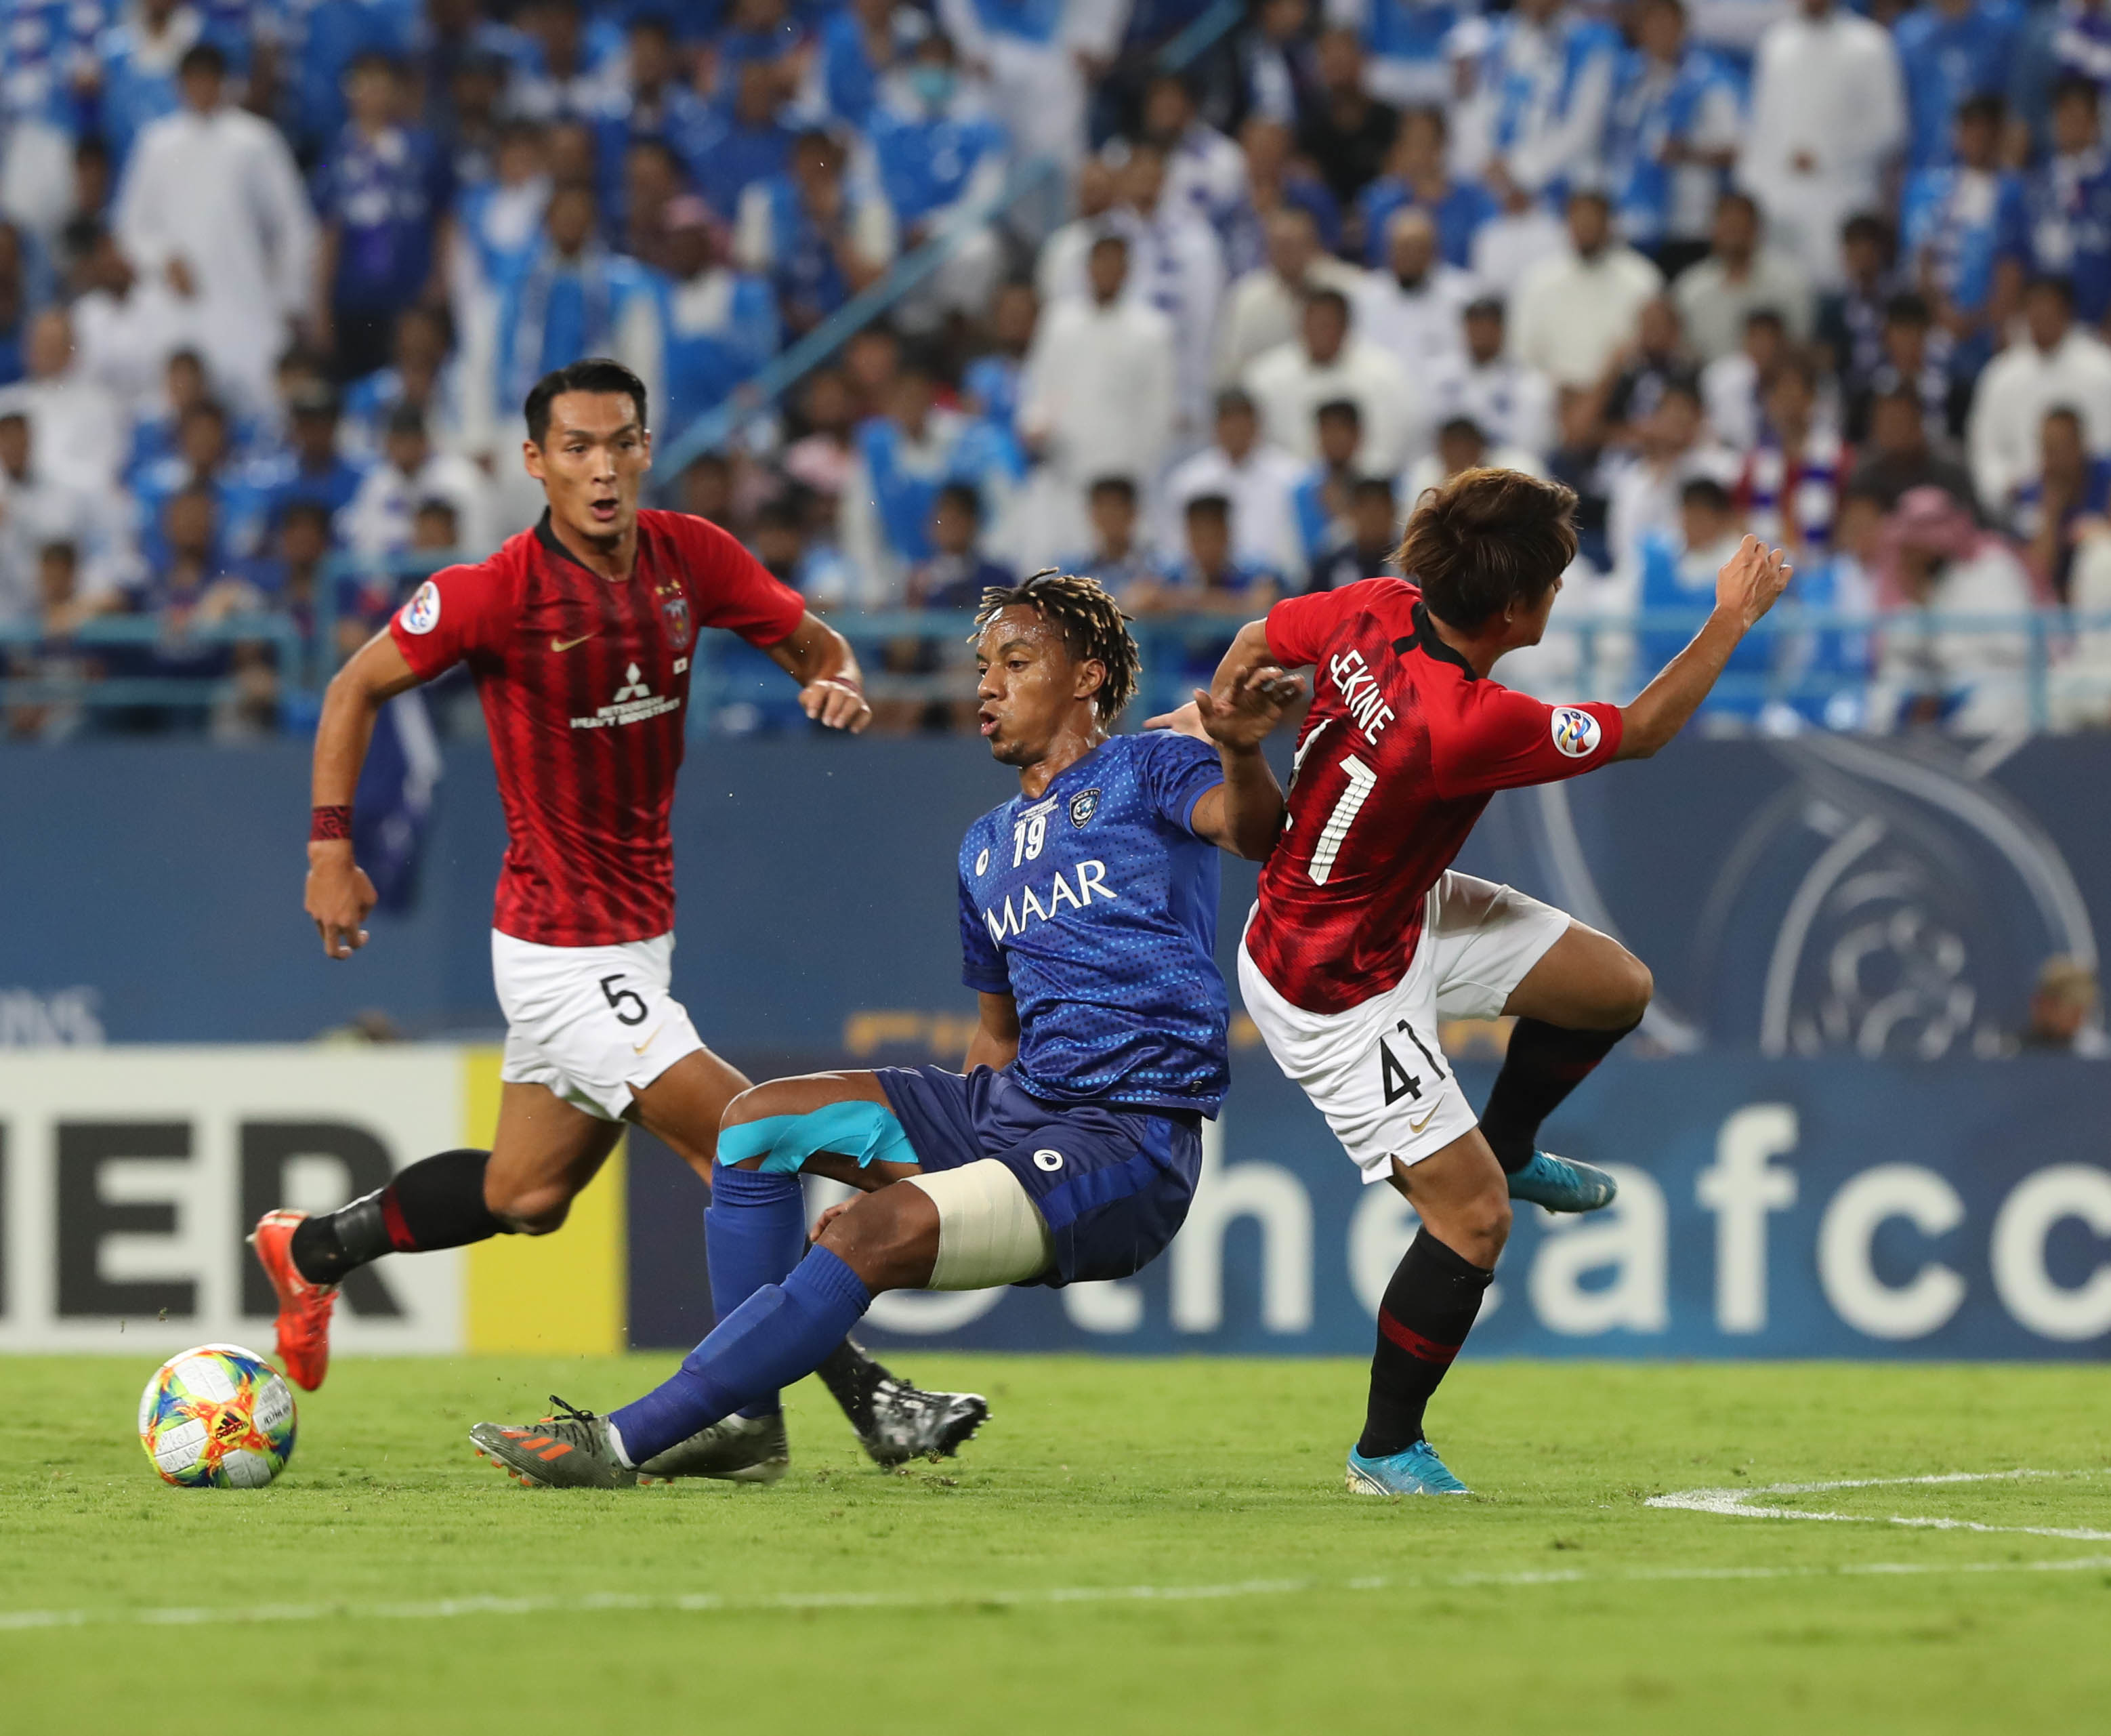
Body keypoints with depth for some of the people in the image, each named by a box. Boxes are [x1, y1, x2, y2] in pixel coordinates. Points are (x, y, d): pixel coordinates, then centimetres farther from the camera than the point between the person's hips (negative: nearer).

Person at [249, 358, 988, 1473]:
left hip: (635, 937, 7)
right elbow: (358, 687, -4)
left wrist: (839, 683, -13)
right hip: (562, 950, -7)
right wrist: (331, 846, -7)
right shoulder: (497, 592, -17)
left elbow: (811, 643, 10)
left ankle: (313, 1250, 39)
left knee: (526, 1195, 19)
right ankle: (863, 1399, -6)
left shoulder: (690, 557, -3)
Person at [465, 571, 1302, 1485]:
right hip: (1015, 1104, 9)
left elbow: (1253, 831, -25)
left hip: (1128, 1142, -9)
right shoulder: (988, 847, 21)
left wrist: (1240, 755, -47)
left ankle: (623, 1442, -25)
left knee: (871, 1237, -26)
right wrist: (926, 1160, 18)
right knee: (759, 1119, 6)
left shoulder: (1146, 773, -3)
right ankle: (747, 1413, 7)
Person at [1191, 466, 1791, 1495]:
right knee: (1473, 1219, -7)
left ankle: (1505, 1146, 38)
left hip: (1404, 908, 9)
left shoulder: (1381, 610, -15)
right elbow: (1641, 734, -20)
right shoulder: (1465, 724, -36)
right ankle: (1386, 1452, 9)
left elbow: (1260, 640, 6)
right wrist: (1733, 620, -9)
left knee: (1615, 986, 13)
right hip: (1338, 991, -9)